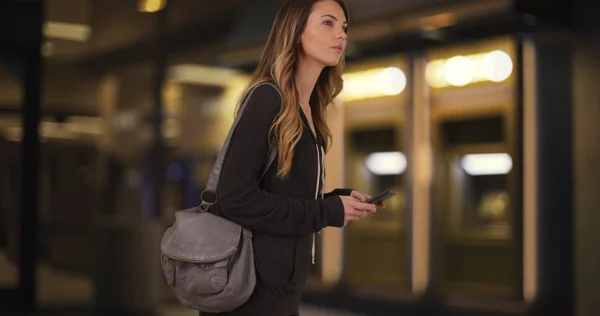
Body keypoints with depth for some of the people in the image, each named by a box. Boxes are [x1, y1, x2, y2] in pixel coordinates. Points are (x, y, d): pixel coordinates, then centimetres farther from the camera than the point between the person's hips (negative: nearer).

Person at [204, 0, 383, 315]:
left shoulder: (309, 112, 10)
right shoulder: (267, 100, -15)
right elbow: (236, 198, -22)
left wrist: (339, 199, -2)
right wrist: (327, 212, -17)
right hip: (249, 288, -9)